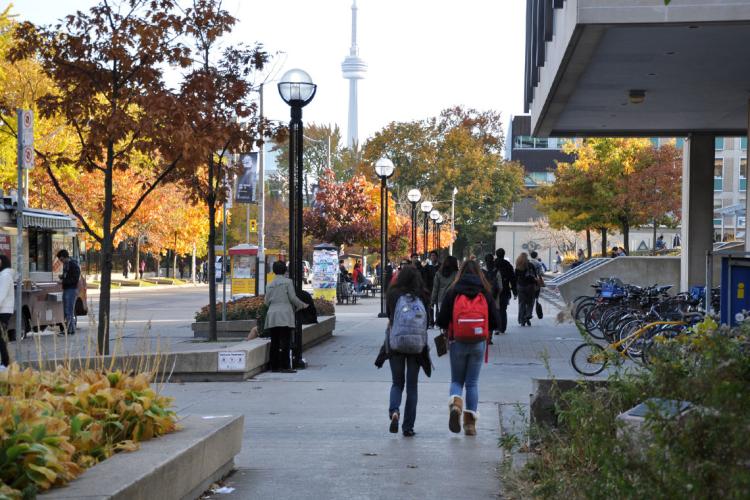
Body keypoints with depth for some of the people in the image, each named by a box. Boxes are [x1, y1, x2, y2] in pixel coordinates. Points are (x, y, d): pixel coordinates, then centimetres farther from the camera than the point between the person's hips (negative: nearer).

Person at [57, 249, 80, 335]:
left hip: (72, 290, -10)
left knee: (69, 311, -10)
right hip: (66, 289, 10)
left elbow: (75, 279, -17)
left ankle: (68, 330, -10)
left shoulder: (74, 265, -13)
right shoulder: (65, 264, 15)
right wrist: (62, 276, 6)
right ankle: (71, 329, 14)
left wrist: (64, 281, -21)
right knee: (66, 311, 10)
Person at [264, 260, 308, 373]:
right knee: (285, 342, -5)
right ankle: (285, 366, -8)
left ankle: (274, 366, 9)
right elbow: (293, 297, -6)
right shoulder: (288, 281, -2)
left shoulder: (269, 285, 12)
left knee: (274, 342, 8)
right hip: (285, 314, -5)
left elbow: (266, 301, 13)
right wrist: (302, 305, 10)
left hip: (272, 315, 5)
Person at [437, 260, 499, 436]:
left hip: (458, 342, -1)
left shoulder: (453, 292, -4)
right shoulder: (485, 293, 0)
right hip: (478, 343, 1)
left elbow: (441, 321, -5)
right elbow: (494, 322, 1)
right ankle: (470, 422, 8)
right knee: (472, 383, 11)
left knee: (456, 380, 14)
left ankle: (455, 404, -16)